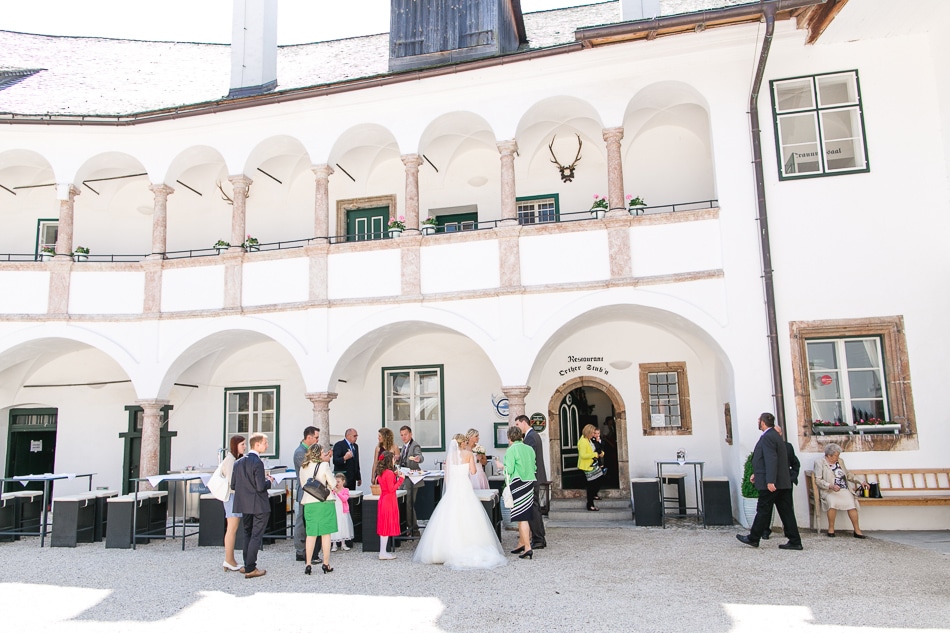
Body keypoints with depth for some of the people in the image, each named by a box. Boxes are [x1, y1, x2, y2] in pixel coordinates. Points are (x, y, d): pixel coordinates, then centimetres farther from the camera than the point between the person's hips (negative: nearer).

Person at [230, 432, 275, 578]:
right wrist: (269, 481, -4)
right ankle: (250, 569, 2)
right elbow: (261, 487, -23)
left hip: (244, 505, 7)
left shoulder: (238, 462, 4)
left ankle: (247, 565, 25)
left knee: (248, 534, 18)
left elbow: (233, 486, 5)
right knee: (256, 536, 0)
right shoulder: (257, 463, -19)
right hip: (259, 506, -7)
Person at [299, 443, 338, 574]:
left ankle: (308, 564, 9)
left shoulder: (303, 467, 5)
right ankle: (326, 564, 10)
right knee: (326, 533, 5)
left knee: (311, 534, 10)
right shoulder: (324, 466, -9)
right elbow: (333, 484, -5)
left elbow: (302, 485, 14)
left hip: (309, 503, 4)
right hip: (325, 502, -4)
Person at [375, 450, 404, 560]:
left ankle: (382, 552, 18)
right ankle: (383, 553, 1)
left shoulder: (380, 473, 9)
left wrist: (395, 476, 13)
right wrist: (400, 479, -15)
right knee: (387, 526, -3)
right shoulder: (389, 473, -18)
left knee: (384, 526, 13)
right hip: (389, 501, -9)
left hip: (383, 500, 9)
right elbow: (392, 489, -20)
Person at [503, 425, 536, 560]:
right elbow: (534, 467, 11)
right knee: (524, 515, 16)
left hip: (518, 484, -7)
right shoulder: (529, 449, 9)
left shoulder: (511, 450, -10)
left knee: (522, 517, -5)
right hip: (529, 483, 7)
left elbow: (509, 470, -13)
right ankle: (521, 543, 26)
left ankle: (528, 547, -8)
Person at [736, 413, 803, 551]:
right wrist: (757, 473, 27)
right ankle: (794, 541, 10)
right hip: (783, 482, 9)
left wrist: (770, 481, -27)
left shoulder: (767, 437, -16)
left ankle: (753, 538, 12)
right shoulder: (775, 436, 16)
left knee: (763, 510, 1)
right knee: (786, 511, 9)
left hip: (771, 483, -9)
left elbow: (771, 460, -24)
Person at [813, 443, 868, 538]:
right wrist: (831, 486, -19)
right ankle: (831, 528, -18)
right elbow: (818, 480, -6)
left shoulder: (840, 461, 18)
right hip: (828, 491, -4)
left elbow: (848, 475, 29)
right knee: (832, 501, -34)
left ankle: (857, 530, -20)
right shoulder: (820, 462, 0)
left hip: (843, 490, 4)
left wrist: (860, 481, 16)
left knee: (851, 502, -25)